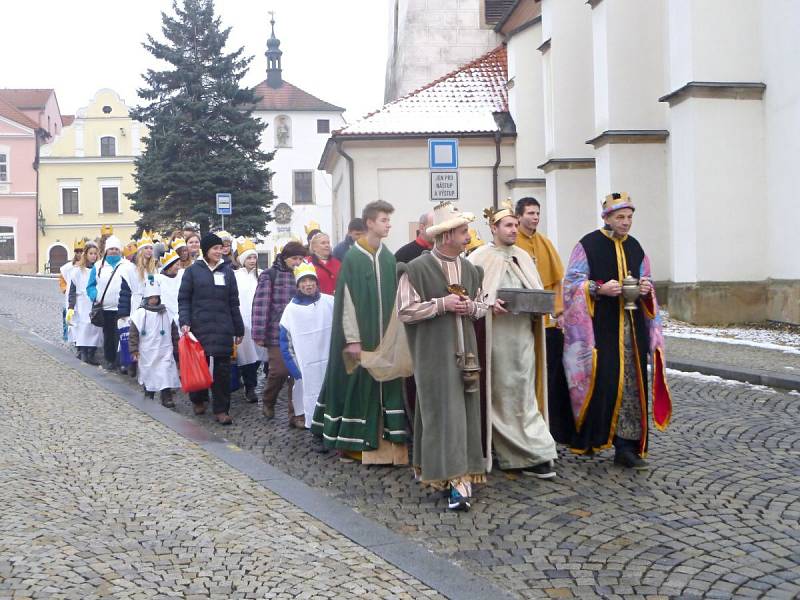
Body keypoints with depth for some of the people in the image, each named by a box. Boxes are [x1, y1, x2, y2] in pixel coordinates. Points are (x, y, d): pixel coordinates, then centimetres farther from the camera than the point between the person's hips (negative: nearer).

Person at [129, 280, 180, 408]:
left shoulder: (166, 314, 4)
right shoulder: (140, 313, -4)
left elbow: (174, 332, 10)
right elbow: (133, 334, -3)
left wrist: (176, 348, 11)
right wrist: (134, 350, -8)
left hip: (164, 351, 0)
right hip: (146, 352, 0)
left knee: (166, 373, -9)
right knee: (147, 373, 12)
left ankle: (166, 397, -8)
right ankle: (148, 394, 30)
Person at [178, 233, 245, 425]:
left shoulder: (227, 272, 11)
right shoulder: (193, 271, 3)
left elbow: (233, 303, 12)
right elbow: (183, 299, 1)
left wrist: (239, 330, 12)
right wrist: (184, 322, -12)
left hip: (223, 328, 2)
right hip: (199, 326, -1)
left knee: (223, 369, -3)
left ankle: (221, 410, 2)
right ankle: (198, 400, 29)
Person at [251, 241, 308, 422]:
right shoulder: (270, 275, -2)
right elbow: (260, 304, -6)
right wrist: (259, 334, -11)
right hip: (277, 332, -3)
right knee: (279, 370, -5)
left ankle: (296, 414, 7)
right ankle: (268, 402, 24)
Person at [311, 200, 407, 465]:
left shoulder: (388, 258, 8)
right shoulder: (352, 258, -7)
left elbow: (394, 299, 9)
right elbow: (346, 301, -10)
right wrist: (352, 339, -14)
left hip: (386, 334, 5)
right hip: (361, 334, -5)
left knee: (387, 384, 5)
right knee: (360, 383, 1)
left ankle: (386, 435, 13)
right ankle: (356, 440, 12)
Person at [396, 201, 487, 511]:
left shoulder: (471, 270, 11)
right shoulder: (417, 269, -7)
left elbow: (481, 306, 19)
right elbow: (404, 310, -10)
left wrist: (470, 307, -4)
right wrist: (441, 304, -16)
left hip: (464, 351, 6)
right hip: (434, 354, -6)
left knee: (466, 413, 5)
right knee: (443, 413, -7)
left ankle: (461, 474, 14)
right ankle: (456, 480, -7)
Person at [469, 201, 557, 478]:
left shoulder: (523, 257, 14)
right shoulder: (480, 258, -3)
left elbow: (537, 292, 20)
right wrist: (489, 302, -22)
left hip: (523, 335, 4)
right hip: (496, 336, -4)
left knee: (524, 394, 3)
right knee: (501, 393, 2)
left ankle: (533, 455, 5)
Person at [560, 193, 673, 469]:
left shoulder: (635, 247, 14)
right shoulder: (588, 245, -3)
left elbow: (646, 281, 22)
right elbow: (572, 282, -4)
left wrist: (646, 289, -1)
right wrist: (599, 289, -18)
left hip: (631, 328, 5)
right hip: (599, 327, -5)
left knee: (631, 384, 0)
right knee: (600, 381, -8)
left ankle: (626, 446, 4)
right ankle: (590, 439, 9)